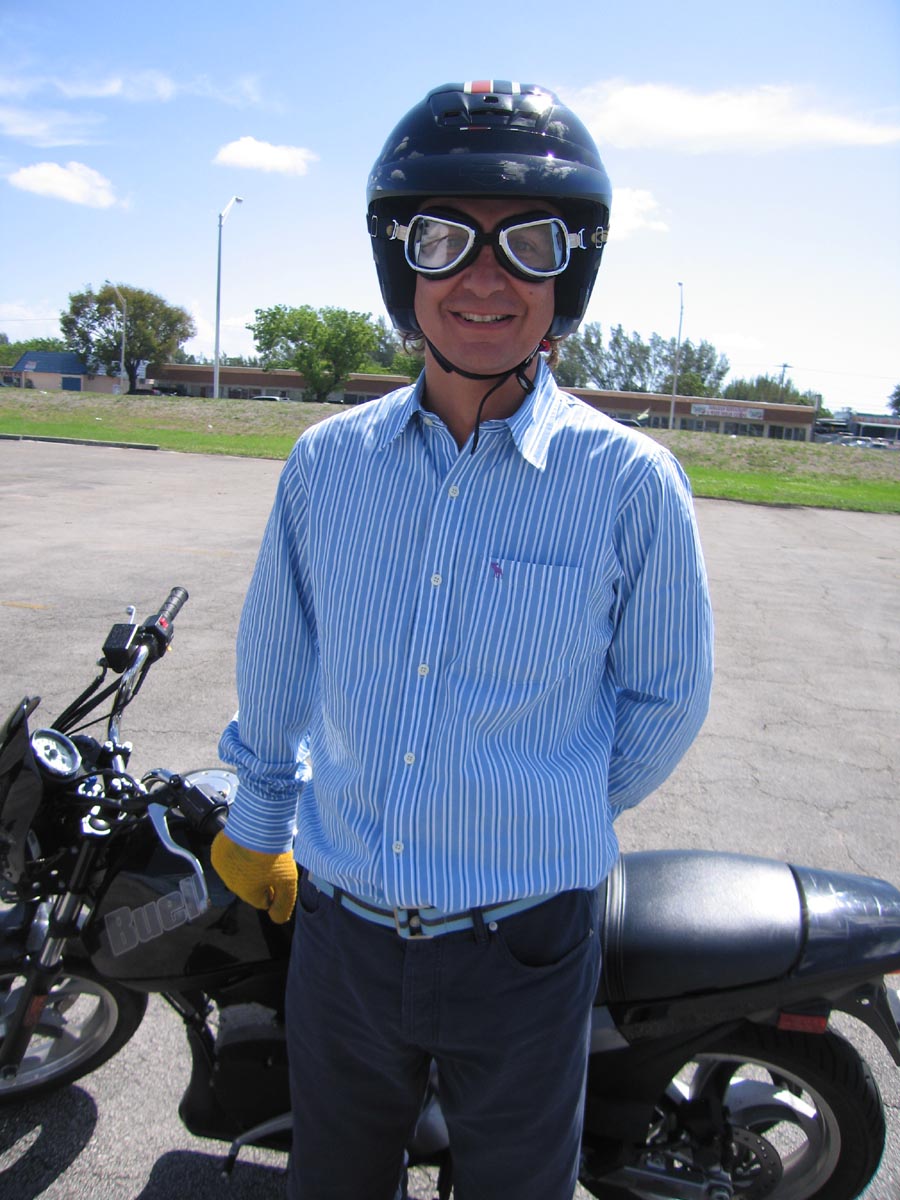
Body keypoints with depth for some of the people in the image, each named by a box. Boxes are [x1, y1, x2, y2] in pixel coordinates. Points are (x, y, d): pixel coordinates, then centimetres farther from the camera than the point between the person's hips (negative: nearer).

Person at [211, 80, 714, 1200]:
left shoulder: (631, 484, -13)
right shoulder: (326, 461, -4)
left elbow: (663, 699, -1)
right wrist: (259, 823, 20)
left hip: (521, 950, -2)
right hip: (338, 929, 3)